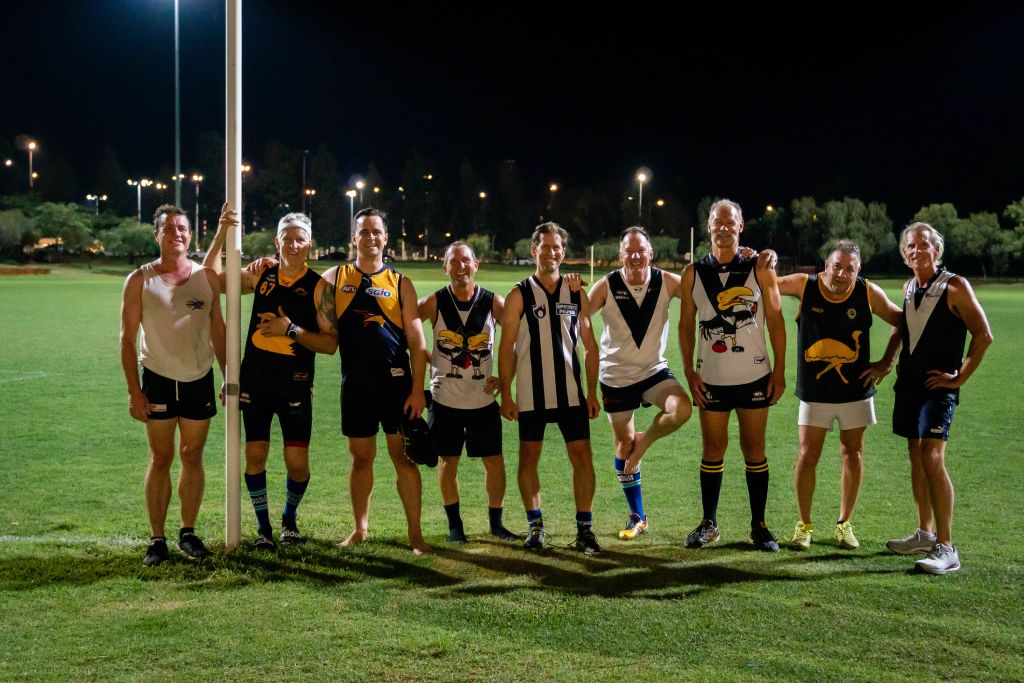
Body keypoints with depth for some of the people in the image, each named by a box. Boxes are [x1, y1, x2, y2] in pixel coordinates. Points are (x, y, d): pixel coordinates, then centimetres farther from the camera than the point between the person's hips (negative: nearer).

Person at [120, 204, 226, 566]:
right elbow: (128, 338, -3)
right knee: (160, 460, 2)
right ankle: (157, 539, 8)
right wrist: (134, 391, -8)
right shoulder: (140, 280, -4)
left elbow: (218, 330, 9)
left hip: (199, 381, 2)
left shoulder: (206, 277, 3)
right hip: (158, 380, -2)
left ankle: (188, 532, 18)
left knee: (192, 457, 8)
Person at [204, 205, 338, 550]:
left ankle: (289, 518, 26)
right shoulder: (261, 274, 6)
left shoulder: (318, 286, -5)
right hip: (255, 382, 3)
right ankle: (263, 527, 18)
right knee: (255, 456, 2)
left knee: (298, 463, -2)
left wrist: (292, 330, -19)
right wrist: (221, 233, 1)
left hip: (295, 386, -3)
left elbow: (330, 343, -9)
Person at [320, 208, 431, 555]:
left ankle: (415, 533, 5)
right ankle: (360, 529, 22)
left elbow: (417, 341, 0)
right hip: (355, 384, 2)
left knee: (404, 457, -1)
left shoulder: (400, 283, 2)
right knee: (361, 458, 10)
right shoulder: (335, 278, 7)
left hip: (396, 383, -1)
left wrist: (418, 389, -7)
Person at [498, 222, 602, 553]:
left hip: (571, 392, 2)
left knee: (582, 457, -2)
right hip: (530, 395, -2)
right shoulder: (519, 295, 0)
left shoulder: (577, 294, 7)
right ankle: (535, 526, 17)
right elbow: (507, 348, -2)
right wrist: (505, 395, -6)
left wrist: (592, 393, 5)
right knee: (529, 457, 5)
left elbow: (590, 346, 10)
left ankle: (585, 528, 6)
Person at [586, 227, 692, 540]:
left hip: (654, 370, 0)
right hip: (616, 376, 0)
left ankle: (645, 441, 3)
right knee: (624, 445, 8)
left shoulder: (666, 282, -9)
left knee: (681, 409, -30)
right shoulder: (606, 287, -11)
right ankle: (637, 516, 25)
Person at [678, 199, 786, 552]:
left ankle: (759, 526, 13)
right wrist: (689, 371, -1)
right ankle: (709, 524, 18)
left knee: (754, 450, 4)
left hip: (754, 377, -1)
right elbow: (686, 324, 7)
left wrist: (780, 370, -4)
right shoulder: (693, 273, 2)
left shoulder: (760, 269, -2)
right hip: (711, 378, 1)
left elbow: (775, 321, 0)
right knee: (713, 451, 7)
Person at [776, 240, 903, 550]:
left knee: (853, 456, 7)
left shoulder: (869, 293, -7)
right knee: (807, 456, -3)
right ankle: (804, 525, 13)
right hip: (814, 391, -1)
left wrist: (887, 362, 0)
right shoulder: (804, 285, -9)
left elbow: (900, 322, 7)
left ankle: (844, 524, 23)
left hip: (855, 389, 1)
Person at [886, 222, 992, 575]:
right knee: (916, 455, 12)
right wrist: (894, 362, 15)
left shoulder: (954, 287, -10)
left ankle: (946, 548, -14)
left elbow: (983, 335, -11)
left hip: (937, 387, -7)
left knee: (932, 458, -16)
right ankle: (925, 534, 22)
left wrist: (959, 377, -11)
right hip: (908, 383, 7)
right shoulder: (909, 288, 10)